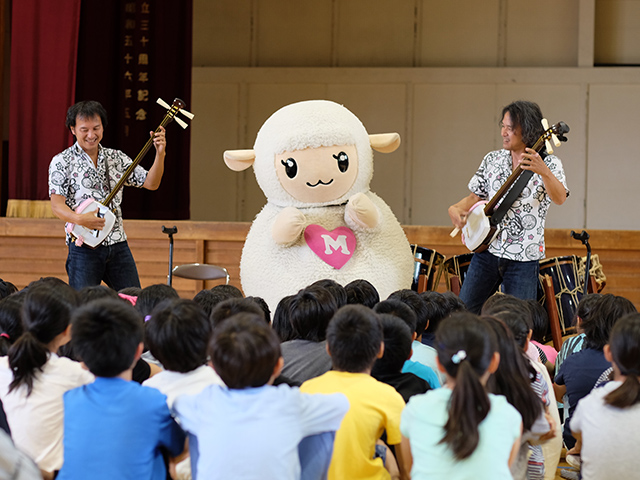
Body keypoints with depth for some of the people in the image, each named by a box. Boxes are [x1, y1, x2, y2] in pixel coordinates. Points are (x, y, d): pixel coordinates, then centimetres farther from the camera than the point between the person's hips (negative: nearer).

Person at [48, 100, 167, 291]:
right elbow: (57, 205, -9)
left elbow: (151, 183, 9)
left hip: (118, 246, 4)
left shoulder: (116, 158, 12)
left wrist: (160, 154, -5)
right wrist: (80, 219, -27)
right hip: (84, 247, -4)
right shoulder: (62, 162, -1)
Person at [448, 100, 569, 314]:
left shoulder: (548, 163, -6)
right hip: (487, 249, 4)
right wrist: (456, 209, -4)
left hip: (524, 258, -4)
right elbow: (476, 196, 18)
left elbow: (559, 198, -22)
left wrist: (543, 172, -40)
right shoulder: (492, 159, 8)